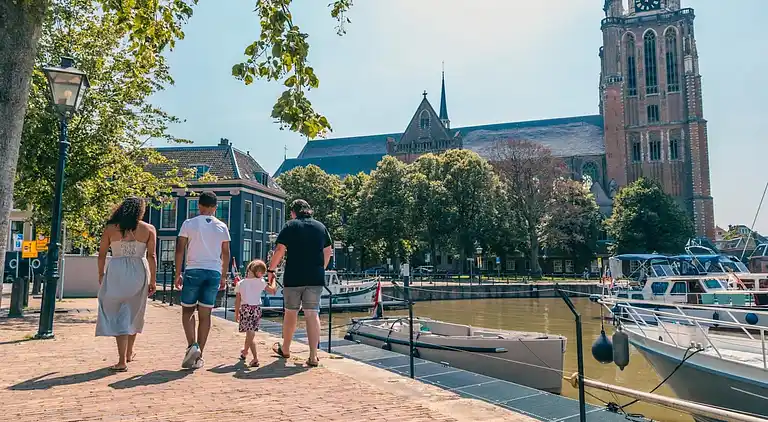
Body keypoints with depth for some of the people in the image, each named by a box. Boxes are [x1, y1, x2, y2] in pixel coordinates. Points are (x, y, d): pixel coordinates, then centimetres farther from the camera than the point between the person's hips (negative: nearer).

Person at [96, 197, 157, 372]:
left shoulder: (110, 228, 2)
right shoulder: (148, 229, 0)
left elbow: (102, 254, 5)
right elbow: (151, 256, -2)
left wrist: (101, 275, 18)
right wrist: (153, 280, 2)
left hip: (116, 272, -1)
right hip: (139, 273, 1)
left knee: (119, 317, 4)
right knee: (134, 314, 18)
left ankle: (122, 361, 0)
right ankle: (129, 353, 33)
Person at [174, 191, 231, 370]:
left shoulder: (189, 224, 0)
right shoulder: (222, 227, 7)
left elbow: (179, 250, -2)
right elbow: (226, 254, 10)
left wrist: (178, 273, 5)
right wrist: (223, 276, 17)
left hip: (193, 271, -2)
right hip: (214, 273, 2)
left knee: (187, 310, 11)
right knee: (205, 314, 6)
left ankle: (192, 345, -9)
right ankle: (199, 356, 10)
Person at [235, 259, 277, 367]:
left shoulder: (240, 284, 1)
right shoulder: (260, 282, -4)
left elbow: (237, 301, 4)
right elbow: (273, 290, 0)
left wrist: (236, 314, 14)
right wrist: (272, 280, 14)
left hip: (245, 309, -1)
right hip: (257, 309, 1)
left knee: (250, 334, -2)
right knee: (250, 332, 16)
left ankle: (255, 358, -11)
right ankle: (244, 352, 38)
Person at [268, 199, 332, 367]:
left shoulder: (291, 226, -1)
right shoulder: (321, 227, 10)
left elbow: (279, 250, -7)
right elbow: (328, 252, 14)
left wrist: (271, 270, 3)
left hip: (293, 277, -2)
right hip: (316, 278, 2)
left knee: (291, 312, 12)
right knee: (312, 314, 1)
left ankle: (285, 349, 29)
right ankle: (313, 356, -2)